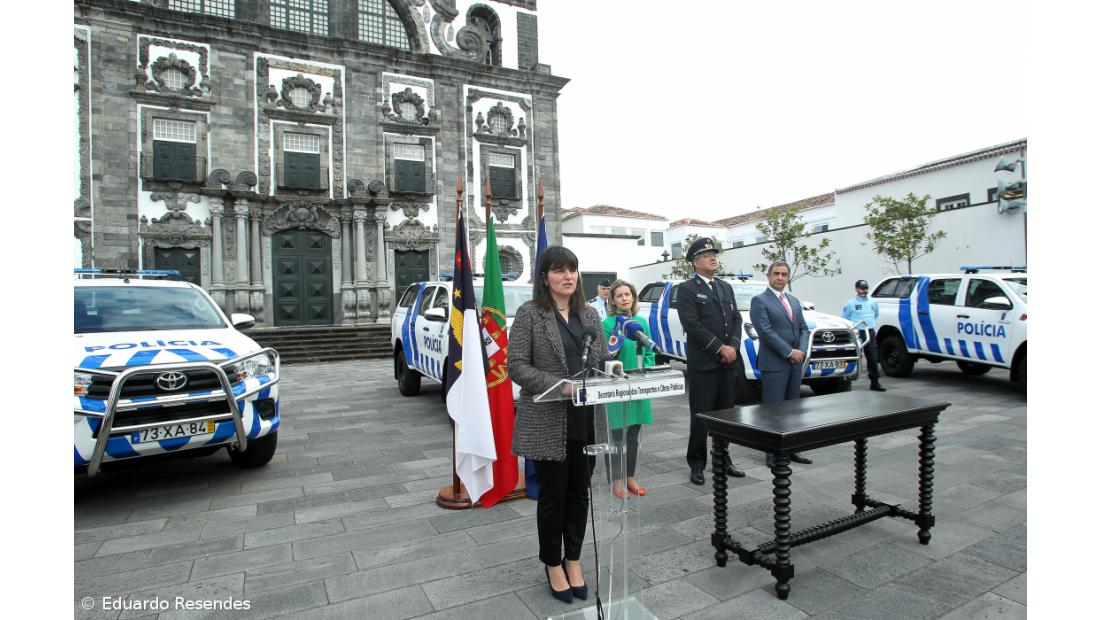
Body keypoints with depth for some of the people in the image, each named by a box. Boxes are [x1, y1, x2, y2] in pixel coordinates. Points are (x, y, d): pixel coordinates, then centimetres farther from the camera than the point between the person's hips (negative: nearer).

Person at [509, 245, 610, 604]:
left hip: (587, 420, 5)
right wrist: (560, 385, -21)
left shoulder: (590, 314, 10)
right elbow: (515, 365, -11)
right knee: (553, 494, 9)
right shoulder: (529, 314, -6)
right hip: (548, 422, -4)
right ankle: (553, 565, 31)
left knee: (579, 493, 15)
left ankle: (573, 560, 36)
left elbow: (603, 361, 14)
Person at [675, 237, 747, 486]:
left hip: (728, 363, 6)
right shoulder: (686, 289, -5)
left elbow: (736, 320, 12)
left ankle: (722, 460, 26)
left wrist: (733, 346, -5)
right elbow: (693, 325, -14)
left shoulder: (726, 287, 17)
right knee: (701, 416, 0)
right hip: (702, 363, -6)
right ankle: (697, 464, 12)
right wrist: (720, 348, -14)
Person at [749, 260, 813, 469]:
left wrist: (802, 350, -3)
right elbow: (766, 331, -15)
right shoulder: (760, 301, -6)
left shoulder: (794, 300, 17)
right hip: (774, 364, -7)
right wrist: (790, 352, -16)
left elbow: (803, 328, 14)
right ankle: (773, 454, 5)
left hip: (796, 363, 7)